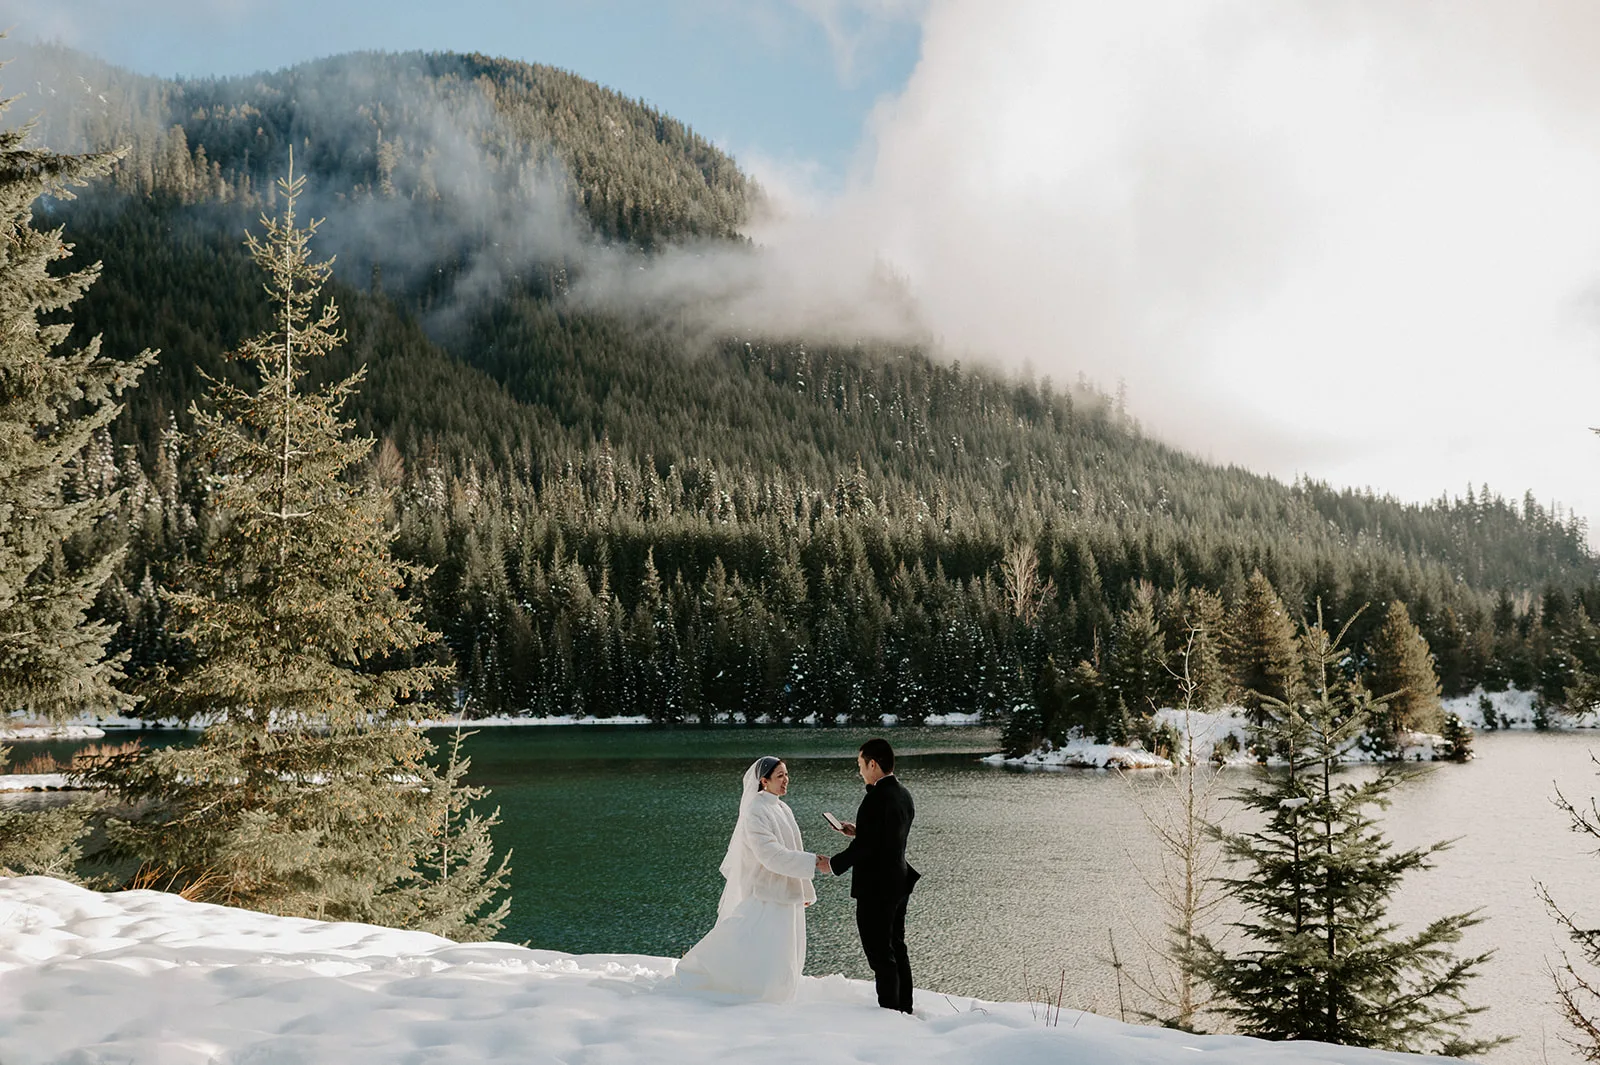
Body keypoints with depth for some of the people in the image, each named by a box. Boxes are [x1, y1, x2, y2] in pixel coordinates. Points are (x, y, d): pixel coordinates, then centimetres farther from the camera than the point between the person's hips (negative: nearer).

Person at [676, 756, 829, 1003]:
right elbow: (770, 854, -23)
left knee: (781, 960, 9)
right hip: (763, 893, -9)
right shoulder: (755, 812, -15)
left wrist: (805, 890, 22)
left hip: (785, 894, 9)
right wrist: (812, 862, -24)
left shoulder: (783, 809, 11)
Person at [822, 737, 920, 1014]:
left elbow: (865, 845, -23)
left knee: (881, 955, -2)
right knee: (897, 949, 19)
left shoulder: (877, 797, -22)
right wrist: (858, 831, 17)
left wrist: (834, 864, -10)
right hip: (899, 883, 10)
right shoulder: (904, 794, 7)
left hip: (875, 889, -10)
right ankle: (904, 1009, 27)